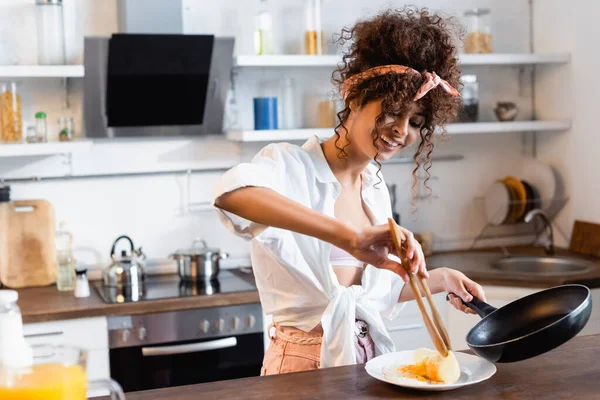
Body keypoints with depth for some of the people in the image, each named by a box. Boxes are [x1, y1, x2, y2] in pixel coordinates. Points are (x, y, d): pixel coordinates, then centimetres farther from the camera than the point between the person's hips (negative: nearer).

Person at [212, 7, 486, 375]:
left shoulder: (376, 188, 7)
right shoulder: (290, 165, -13)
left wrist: (439, 279, 7)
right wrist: (350, 237, -43)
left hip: (369, 358, 6)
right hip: (305, 363, -5)